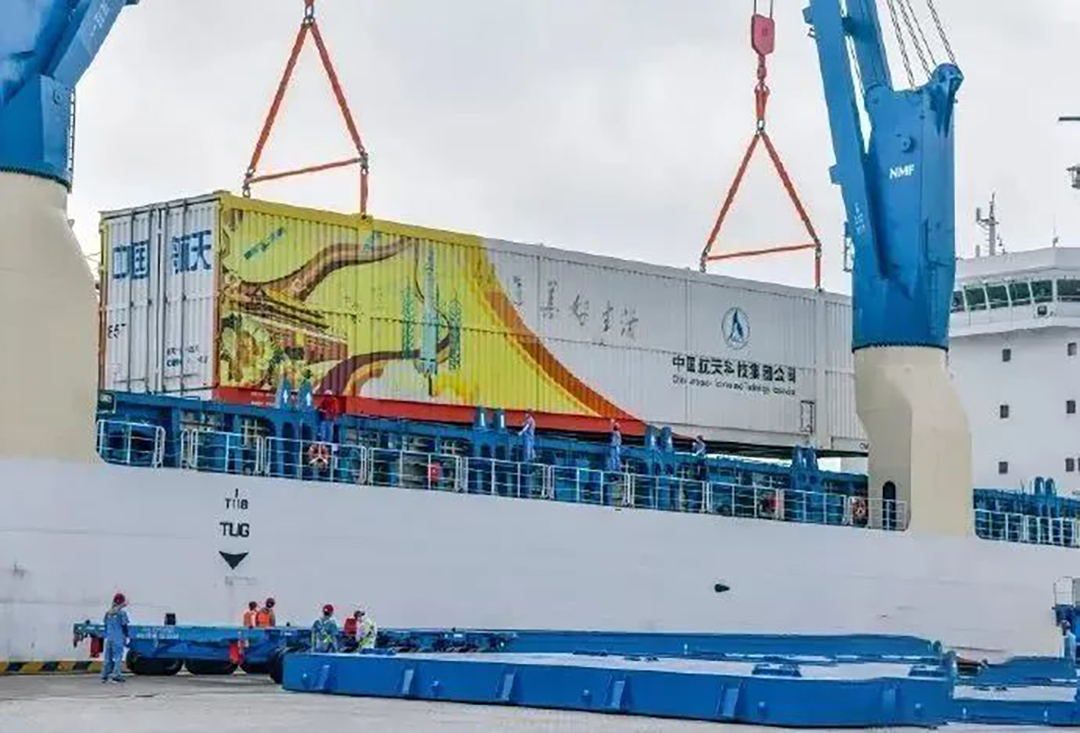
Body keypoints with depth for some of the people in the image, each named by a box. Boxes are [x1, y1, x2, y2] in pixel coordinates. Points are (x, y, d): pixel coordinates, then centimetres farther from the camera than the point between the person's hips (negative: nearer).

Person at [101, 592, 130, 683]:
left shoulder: (108, 613, 9)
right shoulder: (122, 613, -9)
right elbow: (124, 626, -8)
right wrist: (126, 636, 2)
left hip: (109, 638, 6)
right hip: (118, 638, -6)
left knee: (108, 657, 11)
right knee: (118, 656, -5)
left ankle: (104, 675, 13)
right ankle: (116, 675, -13)